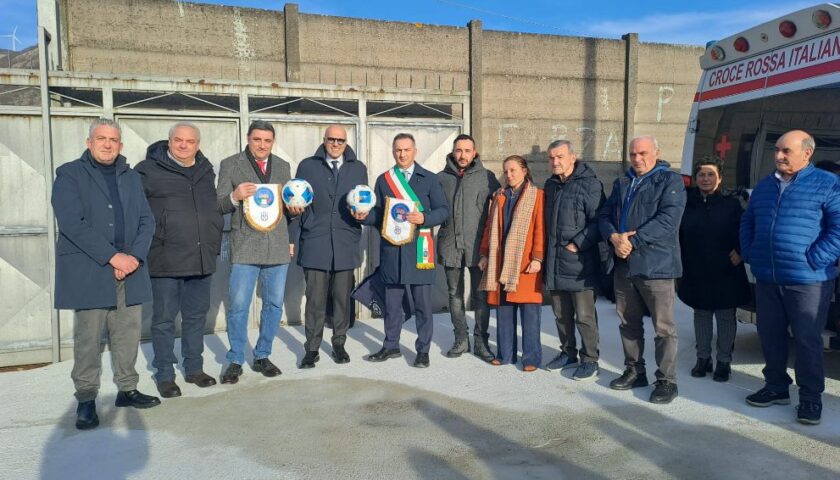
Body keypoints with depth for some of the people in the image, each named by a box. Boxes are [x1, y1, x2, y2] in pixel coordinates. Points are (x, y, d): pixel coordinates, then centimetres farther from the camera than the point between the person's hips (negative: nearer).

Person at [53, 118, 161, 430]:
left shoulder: (131, 177, 16)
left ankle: (127, 389, 21)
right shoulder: (69, 175, 1)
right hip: (87, 272, -4)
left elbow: (146, 221, 9)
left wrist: (134, 256, -8)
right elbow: (72, 224, -11)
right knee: (87, 339, 0)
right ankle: (86, 400, 12)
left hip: (129, 269, 4)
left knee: (128, 335, 8)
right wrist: (112, 256, -17)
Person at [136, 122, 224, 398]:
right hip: (166, 260, -5)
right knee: (164, 319, 5)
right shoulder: (149, 170, -4)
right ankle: (164, 375, 18)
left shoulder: (206, 171, 13)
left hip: (202, 259, 5)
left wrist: (215, 244, 17)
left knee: (197, 316, 14)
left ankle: (194, 368, 27)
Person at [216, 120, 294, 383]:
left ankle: (262, 356, 22)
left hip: (278, 246, 4)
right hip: (244, 246, -3)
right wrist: (235, 197, -21)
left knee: (274, 304, 8)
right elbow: (220, 205, 0)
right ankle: (235, 361, 12)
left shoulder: (283, 166, 14)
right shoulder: (230, 164, 3)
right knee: (238, 306, -4)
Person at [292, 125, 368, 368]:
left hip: (346, 244, 2)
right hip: (315, 244, -1)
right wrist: (293, 237, -5)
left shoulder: (358, 169, 12)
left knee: (343, 298, 8)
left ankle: (339, 344, 22)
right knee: (315, 299, 0)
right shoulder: (307, 166, 7)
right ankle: (312, 348, 12)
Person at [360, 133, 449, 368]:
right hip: (391, 249, 3)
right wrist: (365, 216, -8)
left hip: (418, 248, -2)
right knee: (392, 301, 10)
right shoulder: (383, 180, 13)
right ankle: (391, 346, 25)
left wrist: (424, 218, -16)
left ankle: (423, 350, 13)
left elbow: (443, 210, 1)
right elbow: (378, 212, 12)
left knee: (422, 302, 1)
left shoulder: (429, 179, 6)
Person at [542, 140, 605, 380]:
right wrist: (547, 250, 14)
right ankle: (568, 353, 31)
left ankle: (590, 360, 14)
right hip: (554, 262, 7)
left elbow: (599, 221, -14)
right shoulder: (551, 185, 13)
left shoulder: (589, 184, -10)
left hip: (580, 262, -7)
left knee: (584, 316, 0)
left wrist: (577, 244, -16)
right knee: (561, 314, 16)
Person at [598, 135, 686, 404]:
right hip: (623, 264, 7)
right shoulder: (621, 183, 17)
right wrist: (614, 237, -11)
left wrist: (633, 241, -20)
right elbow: (605, 215, 11)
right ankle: (634, 372, 29)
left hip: (656, 265, -6)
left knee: (663, 327, -2)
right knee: (628, 323, 15)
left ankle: (667, 381, 9)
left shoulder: (670, 182, -3)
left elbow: (667, 220, -16)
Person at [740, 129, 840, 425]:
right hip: (766, 278, 6)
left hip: (807, 280, -5)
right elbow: (747, 222, 21)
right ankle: (776, 387, 28)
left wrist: (814, 260, -17)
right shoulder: (765, 185, 14)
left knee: (807, 340, 3)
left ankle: (811, 397, 16)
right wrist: (749, 254, 9)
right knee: (770, 336, 13)